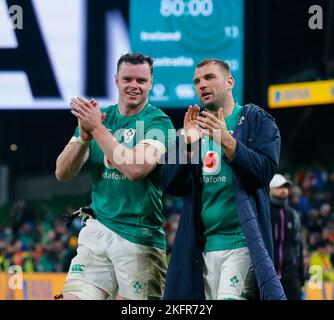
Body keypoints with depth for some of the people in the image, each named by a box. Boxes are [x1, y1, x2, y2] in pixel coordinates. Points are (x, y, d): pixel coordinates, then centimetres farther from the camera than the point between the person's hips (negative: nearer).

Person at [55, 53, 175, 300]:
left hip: (140, 237, -4)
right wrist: (84, 137, -13)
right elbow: (63, 174, 5)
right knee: (74, 296, -8)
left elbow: (136, 169, -22)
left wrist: (97, 128, -18)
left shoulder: (158, 122, -5)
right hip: (97, 230, 4)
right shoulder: (97, 116, 10)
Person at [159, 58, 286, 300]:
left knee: (230, 297, -22)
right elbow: (171, 186, 8)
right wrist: (189, 143, -7)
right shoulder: (194, 127, 17)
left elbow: (264, 171, -11)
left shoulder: (257, 121, 4)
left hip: (242, 243, -5)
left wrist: (225, 140, -21)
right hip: (203, 247, 5)